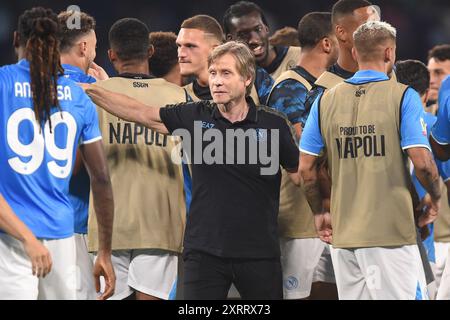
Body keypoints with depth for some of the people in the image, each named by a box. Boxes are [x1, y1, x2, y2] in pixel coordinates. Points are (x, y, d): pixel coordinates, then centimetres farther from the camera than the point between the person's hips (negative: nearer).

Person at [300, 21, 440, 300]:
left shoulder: (327, 100, 8)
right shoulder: (402, 96, -6)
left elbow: (306, 167, 7)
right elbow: (422, 161, -13)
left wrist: (319, 213, 19)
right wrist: (435, 198, 5)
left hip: (342, 234, 5)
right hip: (391, 232, -5)